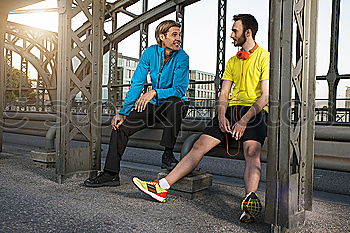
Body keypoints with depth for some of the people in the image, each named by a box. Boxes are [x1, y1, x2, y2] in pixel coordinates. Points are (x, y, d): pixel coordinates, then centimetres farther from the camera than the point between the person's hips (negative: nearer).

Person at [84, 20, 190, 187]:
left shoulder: (182, 57, -14)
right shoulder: (150, 52, -4)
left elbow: (180, 89, -21)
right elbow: (136, 84, -5)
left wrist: (154, 93, -36)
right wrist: (123, 112, -12)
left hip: (177, 104, -4)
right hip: (155, 105, 4)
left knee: (174, 102, -39)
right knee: (121, 124, -10)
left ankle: (168, 155, -27)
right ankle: (111, 174, -1)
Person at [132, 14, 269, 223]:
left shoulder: (264, 57, 1)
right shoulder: (232, 62, 22)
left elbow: (265, 96, -9)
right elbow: (224, 94, 15)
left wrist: (244, 121, -18)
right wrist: (221, 115, -6)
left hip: (255, 112, -5)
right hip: (232, 110, 5)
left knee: (252, 151, -33)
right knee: (200, 145, -8)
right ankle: (162, 187, -12)